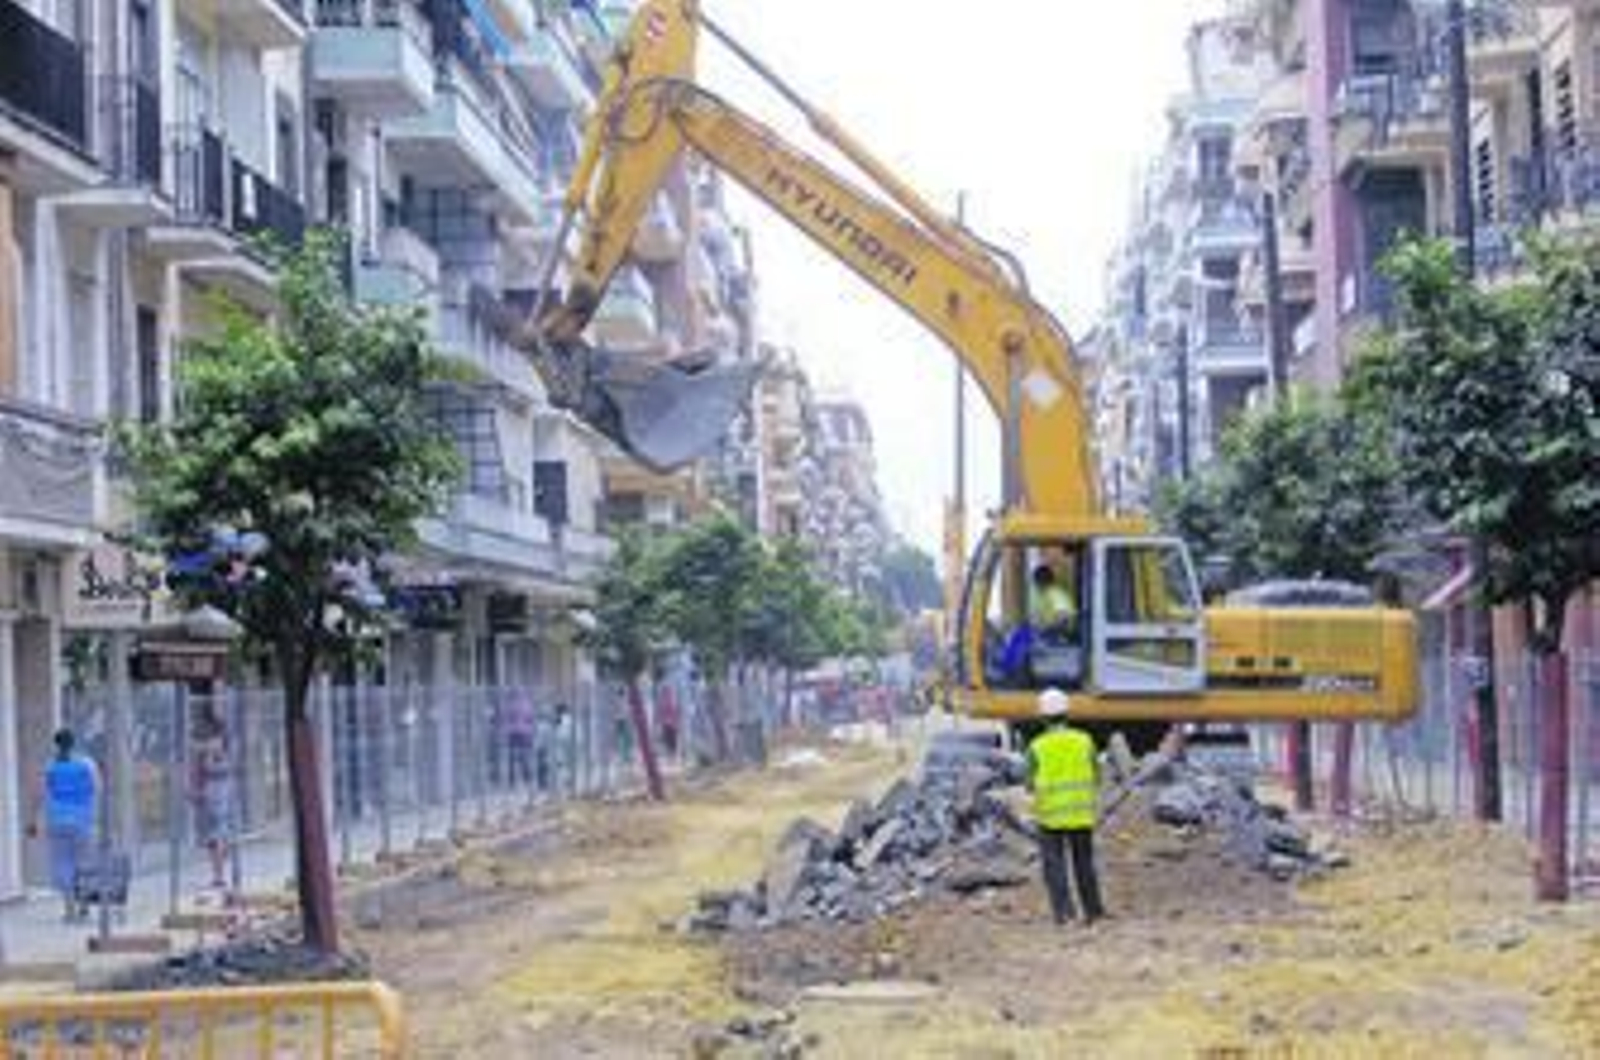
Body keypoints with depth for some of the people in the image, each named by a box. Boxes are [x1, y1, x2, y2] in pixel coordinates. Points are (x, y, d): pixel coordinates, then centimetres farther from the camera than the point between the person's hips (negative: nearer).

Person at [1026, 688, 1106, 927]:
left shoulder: (1037, 747, -10)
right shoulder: (1084, 741, -4)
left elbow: (1032, 785, -6)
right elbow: (1096, 779, 2)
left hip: (1050, 815, -2)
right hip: (1081, 814, 2)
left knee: (1054, 865, 4)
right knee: (1084, 864, 15)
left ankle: (1063, 910, -9)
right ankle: (1093, 911, 21)